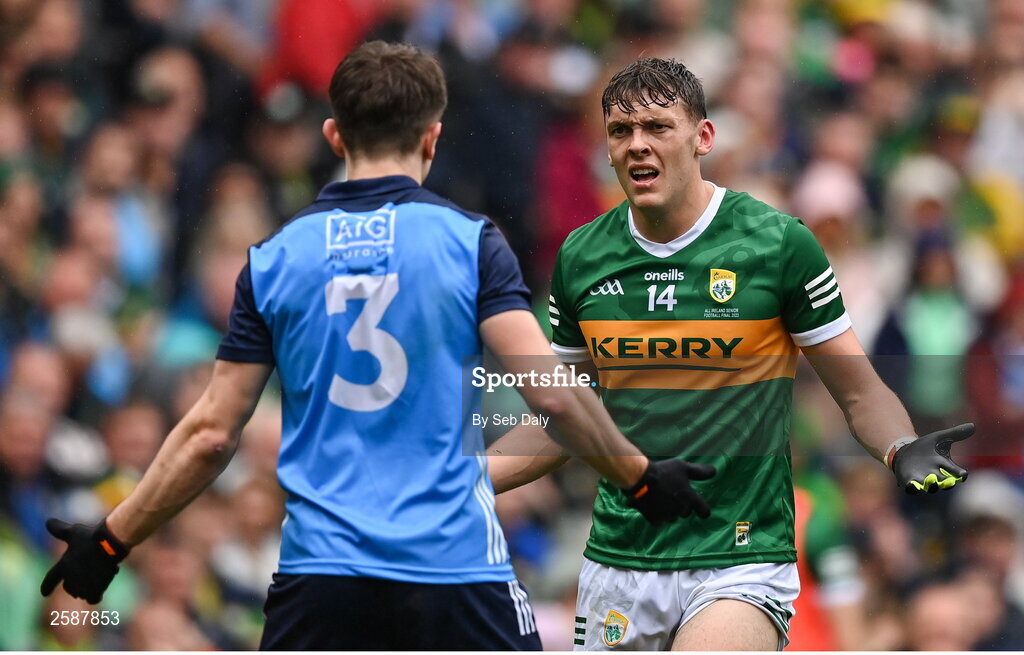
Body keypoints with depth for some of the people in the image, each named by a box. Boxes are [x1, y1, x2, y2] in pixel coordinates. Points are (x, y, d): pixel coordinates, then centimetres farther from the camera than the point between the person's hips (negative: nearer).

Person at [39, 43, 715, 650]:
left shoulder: (274, 259, 6)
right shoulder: (470, 241, -1)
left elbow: (211, 433, 5)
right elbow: (548, 388, -10)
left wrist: (110, 541, 14)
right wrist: (639, 477, 4)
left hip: (320, 572, 2)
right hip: (457, 569, -2)